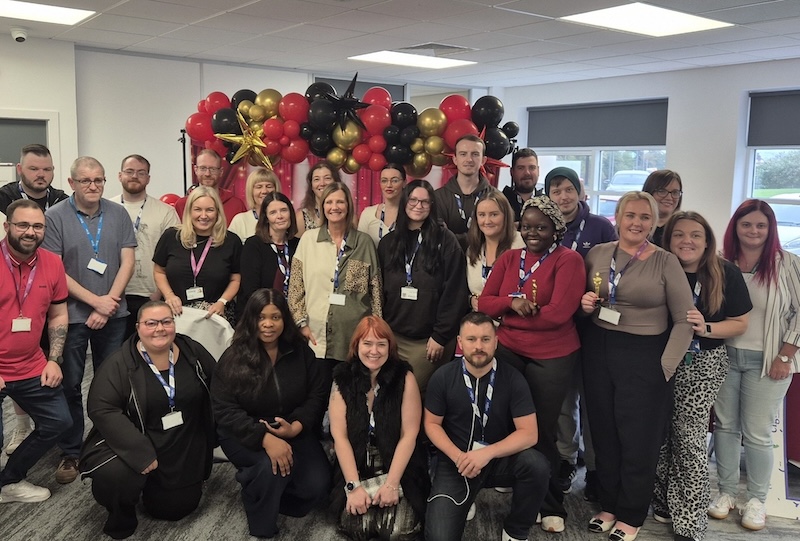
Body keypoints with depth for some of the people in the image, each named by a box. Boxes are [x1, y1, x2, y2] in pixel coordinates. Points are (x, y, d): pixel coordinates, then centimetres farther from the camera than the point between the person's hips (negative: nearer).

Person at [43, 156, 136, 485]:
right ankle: (70, 452, 18)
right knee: (69, 384, 5)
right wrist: (96, 300, -11)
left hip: (113, 314, 2)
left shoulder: (118, 214, 2)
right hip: (71, 315, -2)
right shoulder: (55, 217, -5)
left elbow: (127, 262, 0)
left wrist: (108, 305, -9)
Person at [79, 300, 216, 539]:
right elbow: (102, 410, -22)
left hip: (185, 449, 4)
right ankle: (120, 516, 3)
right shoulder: (119, 364, -14)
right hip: (135, 445, -3)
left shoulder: (193, 352, -3)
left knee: (175, 508, 9)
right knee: (115, 476, -32)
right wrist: (139, 453, -29)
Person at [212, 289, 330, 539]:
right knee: (271, 466, -33)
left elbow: (318, 394, 0)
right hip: (245, 434, -3)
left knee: (318, 485, -16)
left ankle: (270, 495, 15)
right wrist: (265, 438, -29)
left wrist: (296, 427, -19)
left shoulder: (300, 350, -1)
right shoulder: (233, 358, -10)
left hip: (294, 431, 3)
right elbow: (225, 411, -15)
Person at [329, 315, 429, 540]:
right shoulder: (343, 380, -4)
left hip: (399, 467, -1)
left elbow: (409, 434, -9)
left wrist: (391, 483, -16)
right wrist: (354, 486, -15)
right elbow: (339, 435, -8)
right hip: (357, 467, 1)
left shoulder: (404, 378, -8)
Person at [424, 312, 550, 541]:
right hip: (456, 461, -1)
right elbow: (432, 423, 0)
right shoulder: (443, 377, -8)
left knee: (537, 465, -31)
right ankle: (466, 499, 13)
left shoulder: (512, 379, -11)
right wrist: (457, 456, -18)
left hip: (500, 459, 1)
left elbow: (529, 433, -13)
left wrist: (487, 453, -27)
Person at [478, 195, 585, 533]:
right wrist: (511, 302, -19)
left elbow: (559, 313, -20)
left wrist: (506, 314, -10)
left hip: (552, 358, -4)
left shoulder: (568, 260, -10)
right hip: (507, 350, 4)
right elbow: (483, 303, 3)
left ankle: (551, 506, 25)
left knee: (542, 431, 6)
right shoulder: (509, 258, 7)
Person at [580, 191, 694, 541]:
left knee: (638, 439, 6)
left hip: (645, 356, -3)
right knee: (603, 433, 13)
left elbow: (685, 320, -7)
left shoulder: (666, 262, -8)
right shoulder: (596, 254, 2)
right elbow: (582, 301, 17)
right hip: (597, 351, 4)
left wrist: (665, 367, -11)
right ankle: (609, 505, 32)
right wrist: (585, 305, -6)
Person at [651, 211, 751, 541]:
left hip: (702, 365, -2)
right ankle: (664, 501, 29)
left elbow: (740, 323, -2)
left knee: (689, 437, -4)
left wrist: (705, 328, -18)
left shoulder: (726, 274, -4)